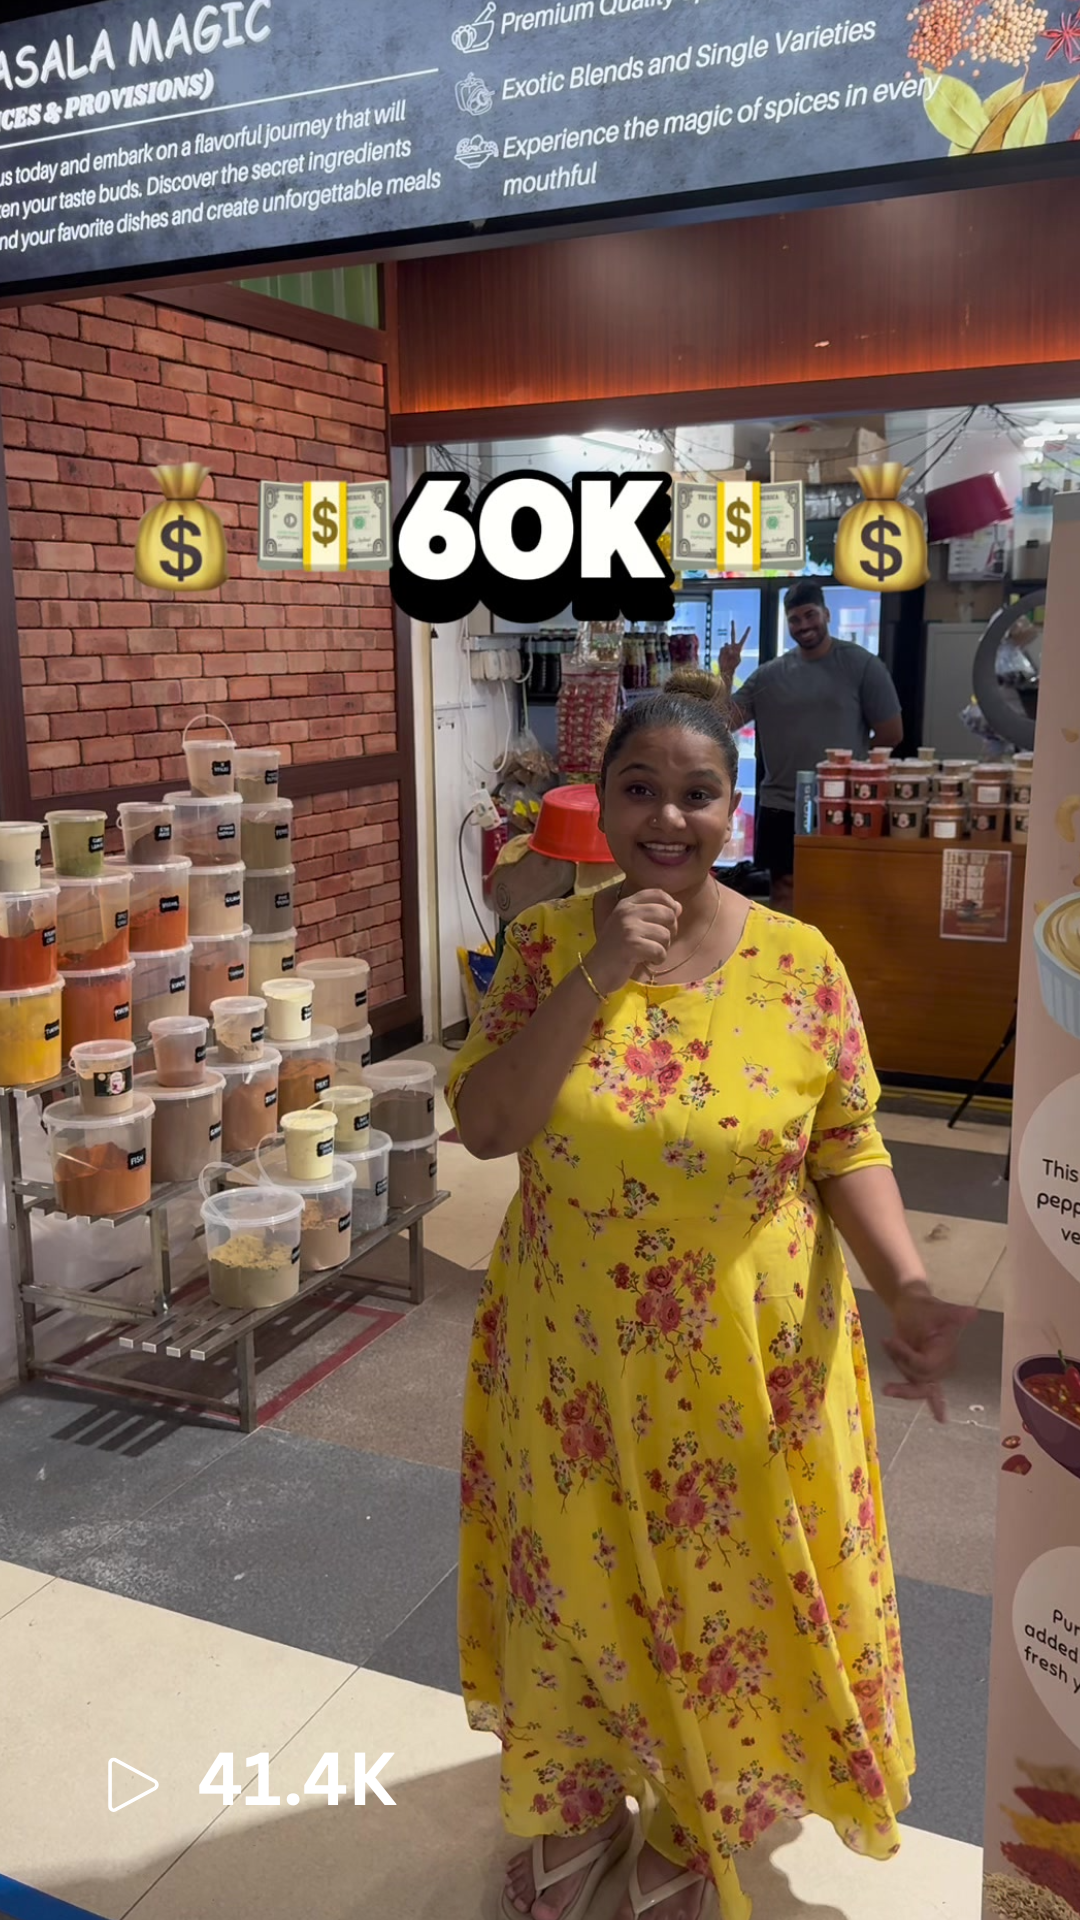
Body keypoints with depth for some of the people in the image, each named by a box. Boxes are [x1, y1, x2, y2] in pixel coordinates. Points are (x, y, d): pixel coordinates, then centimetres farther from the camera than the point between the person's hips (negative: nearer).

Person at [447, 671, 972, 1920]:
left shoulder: (800, 963, -9)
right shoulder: (547, 943, -7)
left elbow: (847, 1148, -5)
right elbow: (482, 1127, -14)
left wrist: (905, 1287, -21)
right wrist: (595, 981, -24)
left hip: (746, 1368, -1)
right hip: (572, 1359, 1)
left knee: (728, 1598, 17)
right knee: (577, 1591, 20)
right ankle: (579, 1806, 49)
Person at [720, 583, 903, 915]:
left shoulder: (862, 665, -4)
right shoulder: (769, 675, 5)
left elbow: (891, 734, -1)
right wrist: (726, 675, -9)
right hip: (781, 809, 3)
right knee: (784, 901, 11)